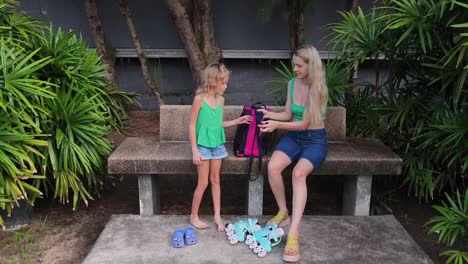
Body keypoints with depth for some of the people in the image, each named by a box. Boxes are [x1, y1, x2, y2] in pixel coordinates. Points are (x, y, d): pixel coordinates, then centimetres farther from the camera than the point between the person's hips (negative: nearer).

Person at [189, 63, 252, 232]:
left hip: (218, 145, 5)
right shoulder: (199, 99, -13)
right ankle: (194, 216, 18)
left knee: (215, 180, 12)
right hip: (203, 146, -5)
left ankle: (217, 215, 22)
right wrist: (195, 151, -14)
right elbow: (192, 126, -11)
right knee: (203, 183, 1)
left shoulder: (220, 100, 4)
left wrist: (237, 121, 8)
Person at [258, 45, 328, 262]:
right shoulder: (292, 84, 3)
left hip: (315, 140, -5)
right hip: (293, 136, 5)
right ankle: (283, 213, -2)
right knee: (273, 167, -26)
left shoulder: (319, 90, -16)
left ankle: (294, 234, -36)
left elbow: (305, 123, -17)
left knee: (298, 173, -34)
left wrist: (277, 125, -26)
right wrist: (269, 115, -6)